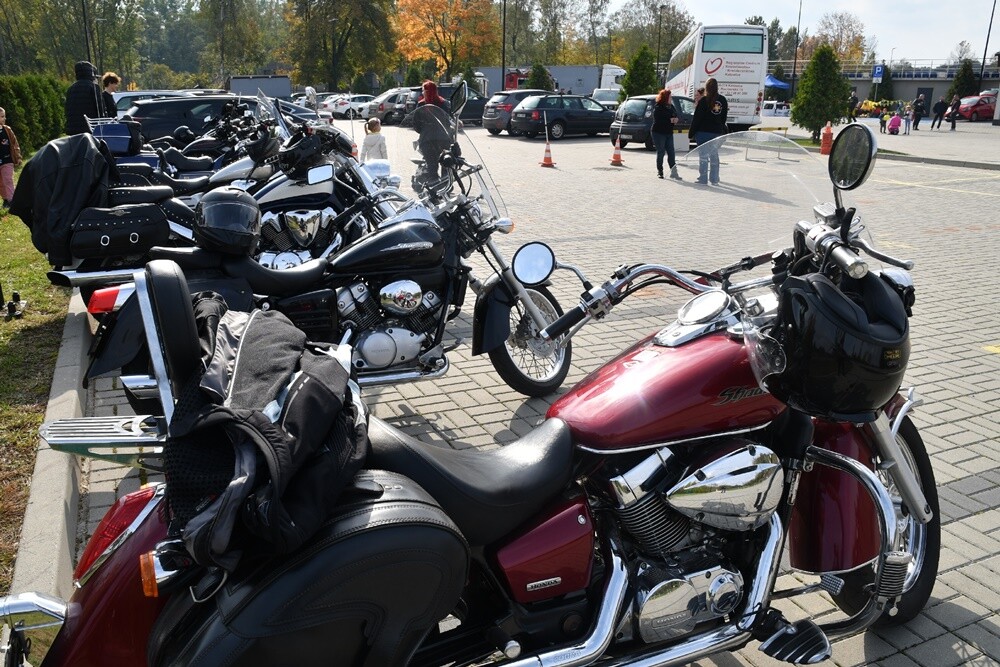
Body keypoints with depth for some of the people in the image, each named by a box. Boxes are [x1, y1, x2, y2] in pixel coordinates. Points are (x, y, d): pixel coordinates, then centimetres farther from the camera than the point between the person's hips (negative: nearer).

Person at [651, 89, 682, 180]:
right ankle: (659, 171, 12)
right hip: (658, 132, -6)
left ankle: (673, 172, -1)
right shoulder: (657, 107, -10)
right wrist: (670, 120, -20)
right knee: (660, 152, 0)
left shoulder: (671, 107, 11)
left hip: (669, 133, 6)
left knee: (671, 152, 0)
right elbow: (657, 120, -19)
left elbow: (676, 115, 14)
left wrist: (676, 119, -10)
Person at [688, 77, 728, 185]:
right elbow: (724, 118, 11)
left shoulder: (703, 101, -12)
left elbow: (697, 118, -10)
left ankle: (703, 179, 0)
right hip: (717, 132, 5)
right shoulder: (722, 100, 4)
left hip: (703, 132, -5)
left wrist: (691, 132, -2)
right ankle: (714, 179, 14)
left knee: (703, 156, 1)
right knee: (714, 156, 12)